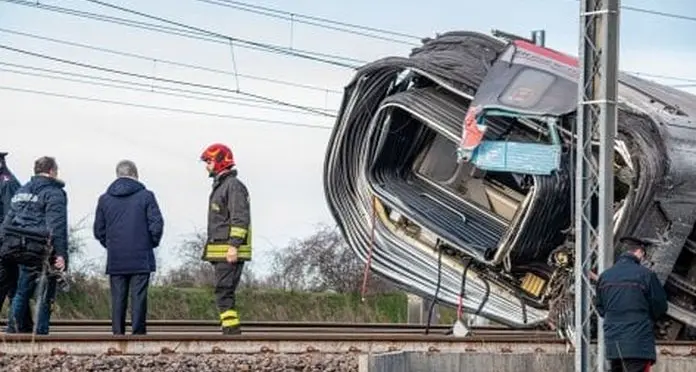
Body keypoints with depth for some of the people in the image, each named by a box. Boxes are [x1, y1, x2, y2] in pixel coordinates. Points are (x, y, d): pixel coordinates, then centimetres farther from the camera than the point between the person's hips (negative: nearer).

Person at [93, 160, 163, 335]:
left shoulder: (104, 199, 7)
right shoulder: (146, 196, -2)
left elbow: (99, 230, 8)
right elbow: (156, 224, -6)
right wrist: (152, 243, 10)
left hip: (115, 260, 3)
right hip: (141, 259, -2)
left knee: (118, 299, 5)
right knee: (139, 298, -2)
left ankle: (118, 334, 3)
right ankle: (138, 334, -5)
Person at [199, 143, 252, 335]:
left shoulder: (234, 186, -10)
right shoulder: (220, 186, 22)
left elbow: (240, 218, -18)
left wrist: (233, 246, -25)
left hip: (230, 252, -10)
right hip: (221, 252, 10)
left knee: (224, 292, -15)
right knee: (224, 293, 9)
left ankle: (231, 331, -17)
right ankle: (231, 334, 10)